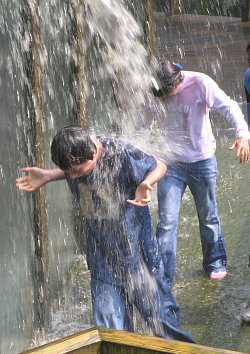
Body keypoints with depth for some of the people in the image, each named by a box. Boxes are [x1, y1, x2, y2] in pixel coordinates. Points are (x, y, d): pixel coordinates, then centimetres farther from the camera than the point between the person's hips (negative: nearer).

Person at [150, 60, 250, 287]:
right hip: (171, 163, 1)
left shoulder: (200, 84, -17)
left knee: (208, 216, 13)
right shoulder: (151, 92, -10)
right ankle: (163, 277, 1)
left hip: (202, 160, -1)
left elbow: (228, 106, -21)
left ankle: (215, 263, 34)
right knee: (167, 220, -5)